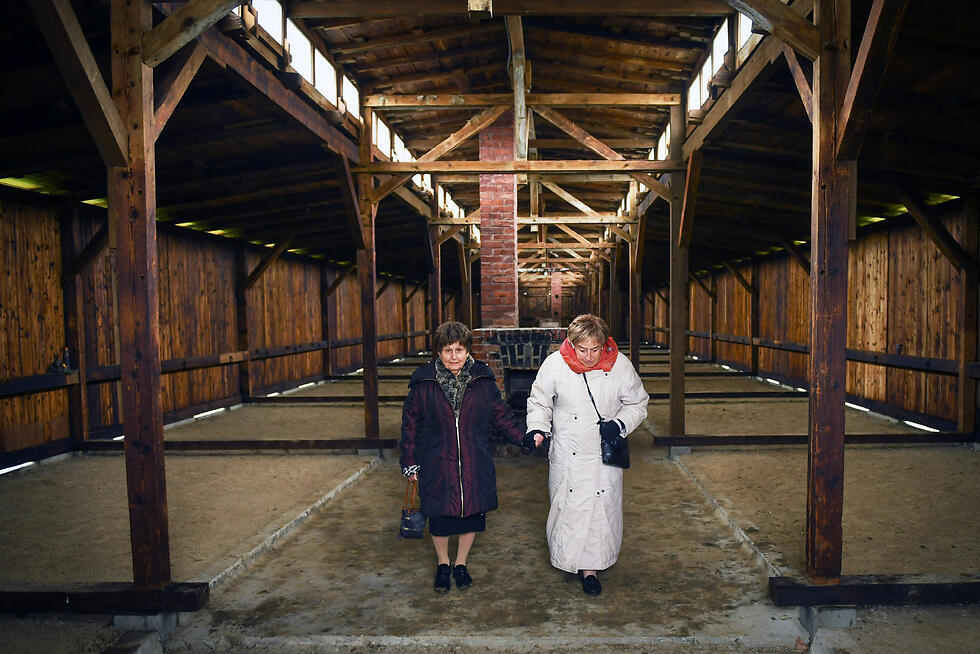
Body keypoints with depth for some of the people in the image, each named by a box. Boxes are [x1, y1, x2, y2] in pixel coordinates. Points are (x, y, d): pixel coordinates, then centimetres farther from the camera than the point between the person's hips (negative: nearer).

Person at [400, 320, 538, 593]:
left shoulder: (482, 379, -2)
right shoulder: (423, 382, -6)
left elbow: (501, 415, 5)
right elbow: (410, 423, 2)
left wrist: (525, 437, -7)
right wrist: (410, 461, 4)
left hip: (475, 465, 2)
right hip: (437, 465, -1)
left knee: (472, 515, 12)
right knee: (439, 518, 10)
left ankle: (460, 564, 38)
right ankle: (443, 564, 38)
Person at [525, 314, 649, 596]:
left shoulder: (620, 366, -9)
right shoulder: (554, 364, -10)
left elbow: (637, 404, 5)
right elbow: (539, 402, 5)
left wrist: (620, 424, -13)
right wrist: (537, 428, -12)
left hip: (605, 456, 0)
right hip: (567, 454, 0)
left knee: (602, 508, 5)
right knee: (568, 507, 8)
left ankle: (591, 566, 22)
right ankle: (569, 558, 33)